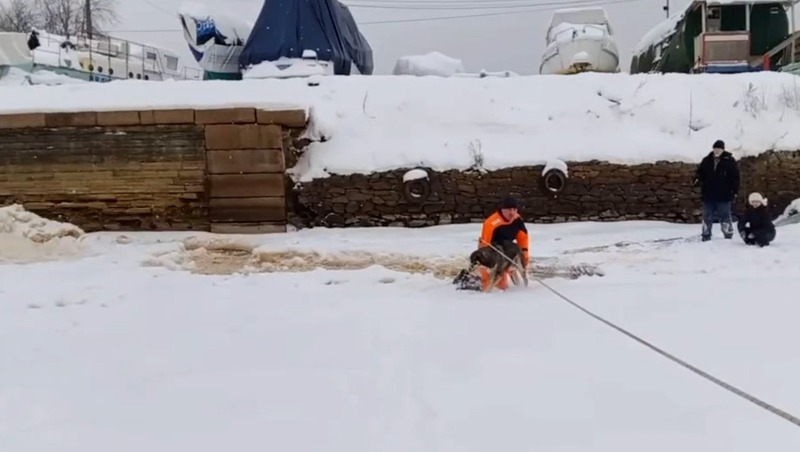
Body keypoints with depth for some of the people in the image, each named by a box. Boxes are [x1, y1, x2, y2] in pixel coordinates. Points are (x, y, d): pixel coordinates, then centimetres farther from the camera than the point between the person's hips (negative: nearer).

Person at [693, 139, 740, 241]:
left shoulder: (729, 160, -2)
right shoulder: (706, 160, 6)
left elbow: (735, 176, -2)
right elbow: (700, 171, 15)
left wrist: (734, 191, -9)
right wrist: (697, 179, -9)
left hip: (724, 195, -3)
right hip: (708, 194, 3)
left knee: (725, 216, 3)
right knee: (707, 216, 9)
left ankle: (728, 235, 12)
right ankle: (706, 235, 18)